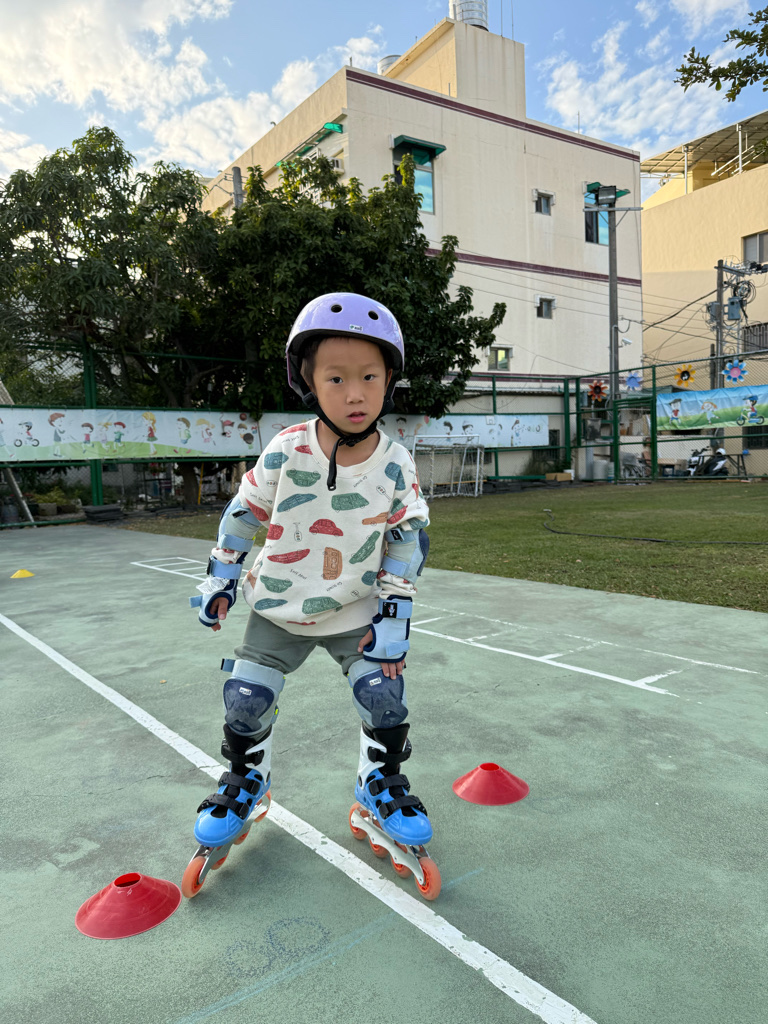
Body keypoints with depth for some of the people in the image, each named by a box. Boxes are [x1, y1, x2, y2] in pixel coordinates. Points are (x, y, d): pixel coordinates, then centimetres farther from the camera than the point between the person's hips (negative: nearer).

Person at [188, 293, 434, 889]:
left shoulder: (396, 464, -13)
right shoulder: (287, 452, -16)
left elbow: (408, 542, -4)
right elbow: (243, 512, -2)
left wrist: (394, 616, -6)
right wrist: (221, 579, 3)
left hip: (357, 612, 0)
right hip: (277, 607, 0)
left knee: (386, 698, -5)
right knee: (246, 700, 3)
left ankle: (381, 781, 25)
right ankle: (246, 778, 35)